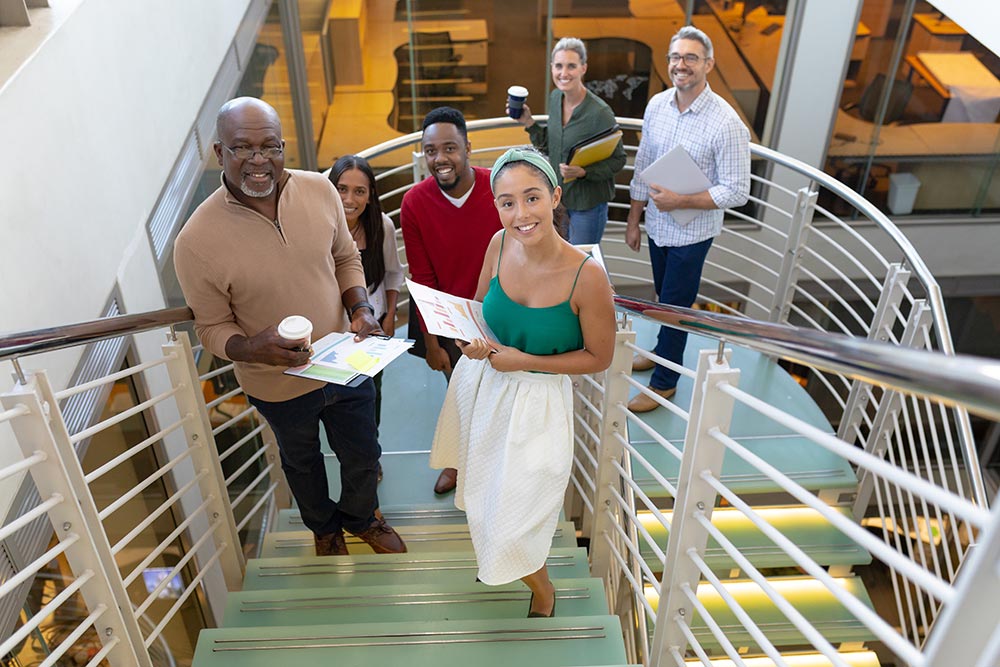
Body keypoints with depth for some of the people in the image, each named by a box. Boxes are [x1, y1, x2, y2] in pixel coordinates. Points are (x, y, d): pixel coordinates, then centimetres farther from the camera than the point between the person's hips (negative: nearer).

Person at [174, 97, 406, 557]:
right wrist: (251, 348, -35)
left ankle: (360, 517, 58)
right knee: (302, 462, 27)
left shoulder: (319, 189, -15)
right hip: (279, 385, -2)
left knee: (362, 455, 23)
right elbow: (212, 328, -13)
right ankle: (324, 527, 61)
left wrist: (359, 306, -16)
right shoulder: (197, 241, -25)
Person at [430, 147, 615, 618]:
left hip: (536, 401, -5)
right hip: (480, 382, 5)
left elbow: (599, 358, -14)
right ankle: (490, 555, 62)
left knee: (514, 516, 6)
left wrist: (525, 361, -20)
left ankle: (542, 588, 41)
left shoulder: (587, 277, -27)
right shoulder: (500, 245, -13)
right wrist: (472, 340, -15)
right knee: (484, 486, 28)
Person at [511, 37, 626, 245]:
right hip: (557, 197, 7)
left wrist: (584, 172, -28)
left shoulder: (600, 112, -22)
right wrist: (528, 122, -2)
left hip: (588, 204, -6)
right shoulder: (555, 97, 1)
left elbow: (618, 159, -14)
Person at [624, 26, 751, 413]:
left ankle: (664, 382, 24)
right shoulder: (656, 105, -3)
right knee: (664, 298, 23)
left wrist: (680, 201, -24)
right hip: (657, 225, 5)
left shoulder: (726, 123, -20)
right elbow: (642, 166, 6)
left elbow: (737, 192, -18)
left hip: (691, 233, -5)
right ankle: (664, 350, 47)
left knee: (675, 306, 6)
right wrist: (633, 220, 9)